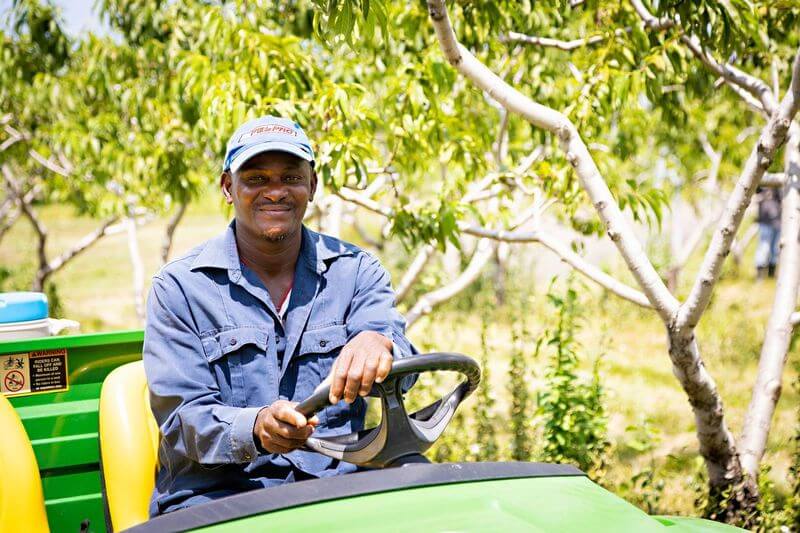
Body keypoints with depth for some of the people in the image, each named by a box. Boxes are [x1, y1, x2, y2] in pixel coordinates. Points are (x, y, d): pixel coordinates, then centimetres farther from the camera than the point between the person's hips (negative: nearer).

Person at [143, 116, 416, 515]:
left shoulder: (355, 270, 10)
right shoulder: (179, 287, 3)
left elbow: (400, 368, -7)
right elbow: (182, 416, -5)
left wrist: (377, 344, -33)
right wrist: (256, 427, -27)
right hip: (216, 493, -2)